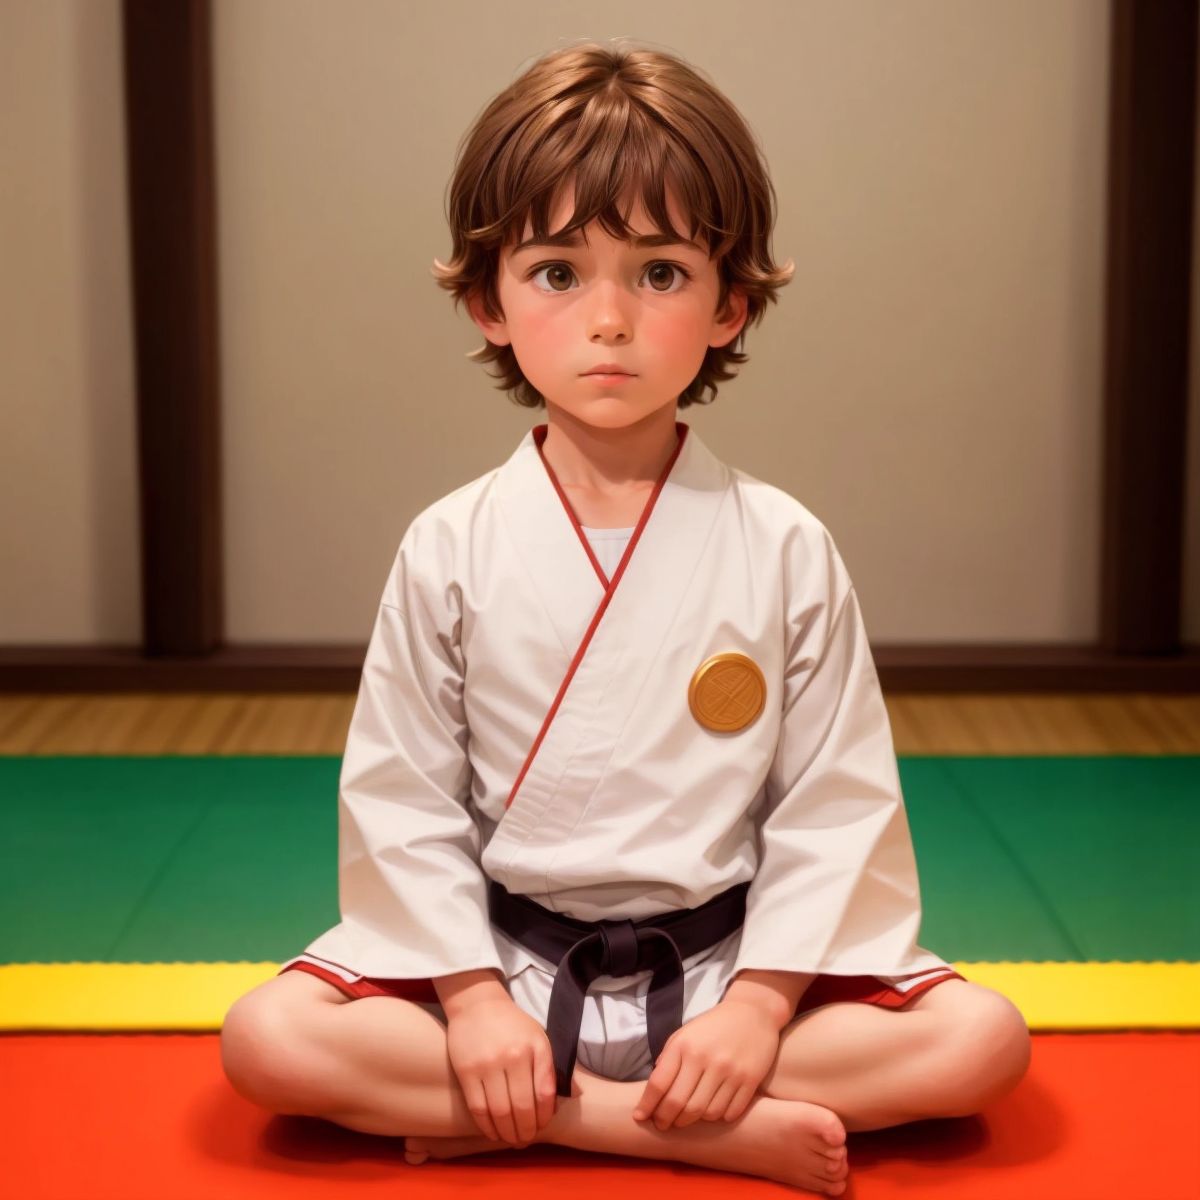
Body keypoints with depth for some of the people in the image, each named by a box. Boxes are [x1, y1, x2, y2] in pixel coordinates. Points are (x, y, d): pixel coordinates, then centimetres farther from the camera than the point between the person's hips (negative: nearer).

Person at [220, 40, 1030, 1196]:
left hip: (726, 961, 0)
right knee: (265, 1038, -22)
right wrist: (471, 997, -12)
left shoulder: (784, 550, -5)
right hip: (501, 958, 0)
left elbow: (836, 803, -5)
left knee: (983, 1036, -20)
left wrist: (761, 1005, -14)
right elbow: (401, 800, -3)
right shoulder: (450, 550, -4)